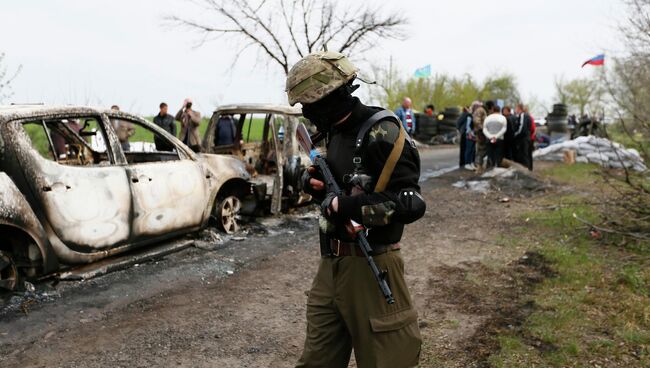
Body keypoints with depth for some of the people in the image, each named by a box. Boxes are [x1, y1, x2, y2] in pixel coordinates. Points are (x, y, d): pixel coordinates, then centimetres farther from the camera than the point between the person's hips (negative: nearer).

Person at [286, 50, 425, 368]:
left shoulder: (381, 133, -17)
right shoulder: (335, 131, 9)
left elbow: (410, 205, -22)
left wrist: (343, 207, -19)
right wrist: (314, 180, 1)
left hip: (369, 266, -8)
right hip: (331, 264, 8)